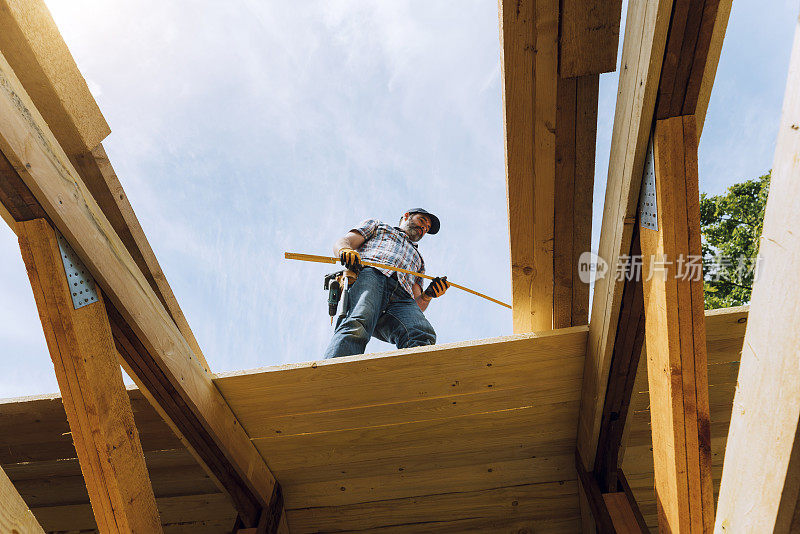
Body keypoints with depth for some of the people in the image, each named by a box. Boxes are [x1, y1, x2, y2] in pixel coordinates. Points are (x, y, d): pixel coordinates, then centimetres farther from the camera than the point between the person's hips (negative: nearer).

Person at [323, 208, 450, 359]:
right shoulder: (377, 226, 37)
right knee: (357, 326, -37)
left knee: (425, 337, -32)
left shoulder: (418, 259, 45)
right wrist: (345, 250, -7)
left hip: (401, 298, 3)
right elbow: (341, 243, 19)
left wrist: (428, 295, 7)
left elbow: (417, 305, 31)